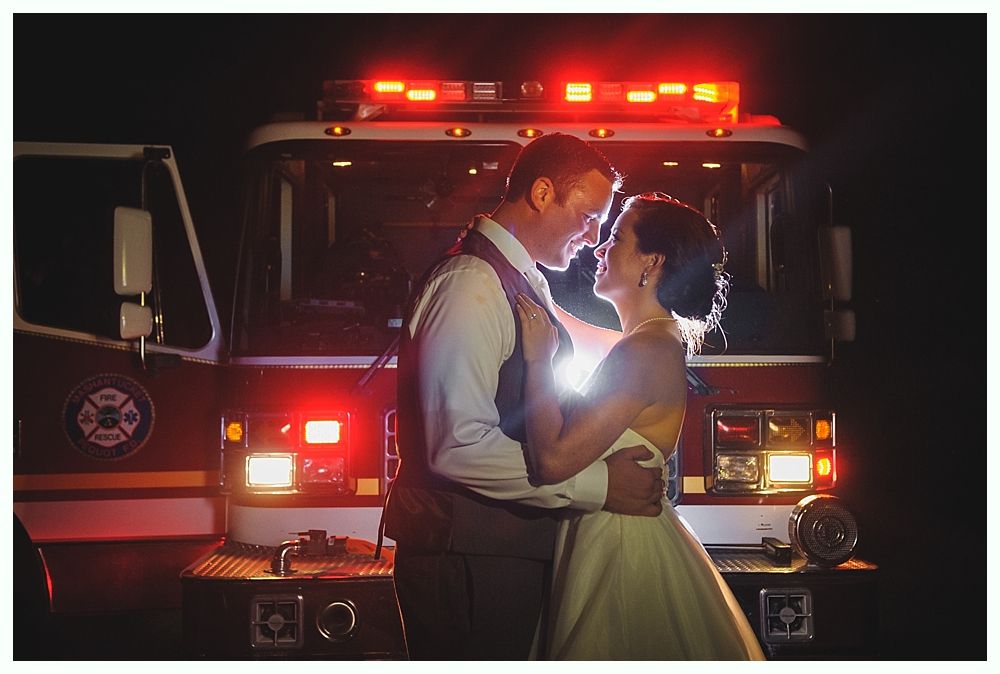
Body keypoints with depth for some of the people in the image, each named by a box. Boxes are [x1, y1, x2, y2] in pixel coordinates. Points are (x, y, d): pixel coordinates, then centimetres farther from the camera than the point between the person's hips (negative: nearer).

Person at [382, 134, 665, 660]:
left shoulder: (525, 284, 16)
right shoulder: (471, 286, -17)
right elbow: (461, 447, -25)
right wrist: (597, 484, -20)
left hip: (511, 548, 10)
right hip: (468, 559, -10)